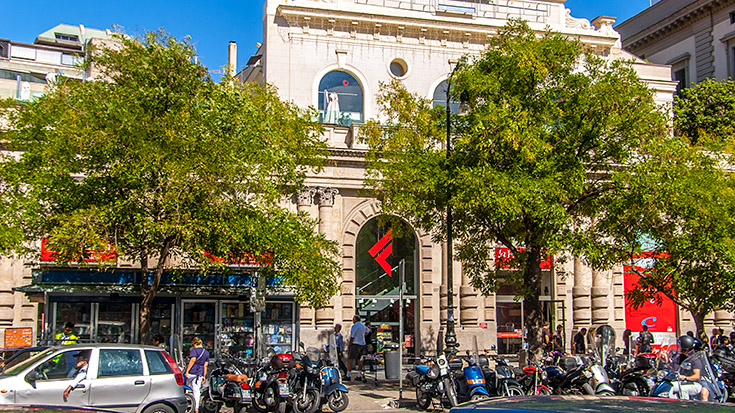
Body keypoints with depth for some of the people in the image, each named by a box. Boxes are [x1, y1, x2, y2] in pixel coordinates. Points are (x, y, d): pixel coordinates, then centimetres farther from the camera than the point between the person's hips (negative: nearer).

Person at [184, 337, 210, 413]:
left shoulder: (194, 350, -3)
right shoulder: (207, 353, 15)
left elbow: (193, 359, -18)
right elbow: (205, 365, 15)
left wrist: (187, 371, -19)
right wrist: (204, 376, 18)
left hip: (192, 372, -6)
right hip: (200, 373, 6)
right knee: (197, 390, 5)